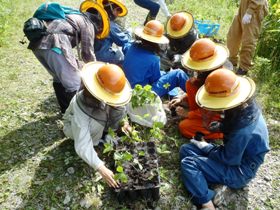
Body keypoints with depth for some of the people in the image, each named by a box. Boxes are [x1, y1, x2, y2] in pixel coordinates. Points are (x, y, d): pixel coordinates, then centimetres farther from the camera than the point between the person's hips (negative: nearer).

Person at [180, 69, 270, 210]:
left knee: (188, 163, -17)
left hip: (239, 172, -9)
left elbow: (229, 159, -23)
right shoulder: (245, 106, -9)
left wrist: (205, 147, -10)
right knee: (185, 149, 1)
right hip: (234, 155, 9)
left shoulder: (243, 129, -35)